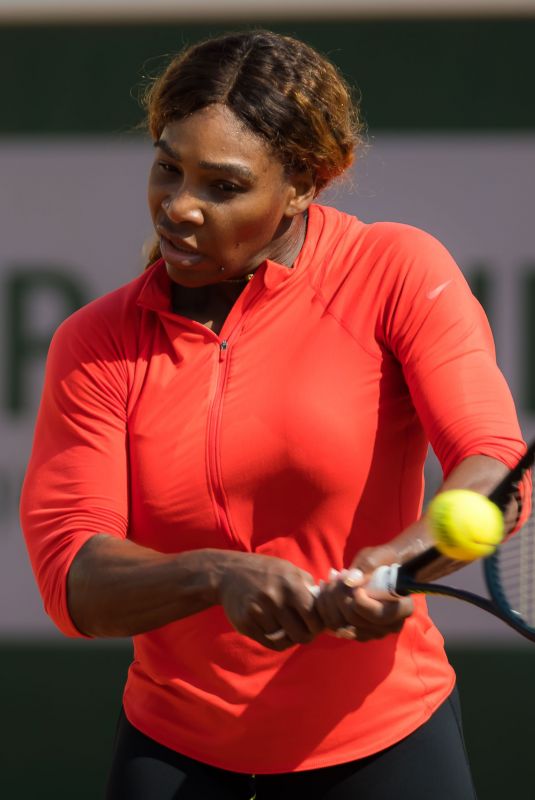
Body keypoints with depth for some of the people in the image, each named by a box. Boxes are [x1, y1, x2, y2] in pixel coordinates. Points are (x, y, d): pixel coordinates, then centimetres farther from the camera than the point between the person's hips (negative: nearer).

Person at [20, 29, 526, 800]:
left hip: (384, 736, -1)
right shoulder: (94, 344, -4)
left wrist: (398, 563, -42)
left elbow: (496, 466, -21)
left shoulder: (398, 273, -9)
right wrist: (219, 577, -33)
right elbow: (72, 578, -13)